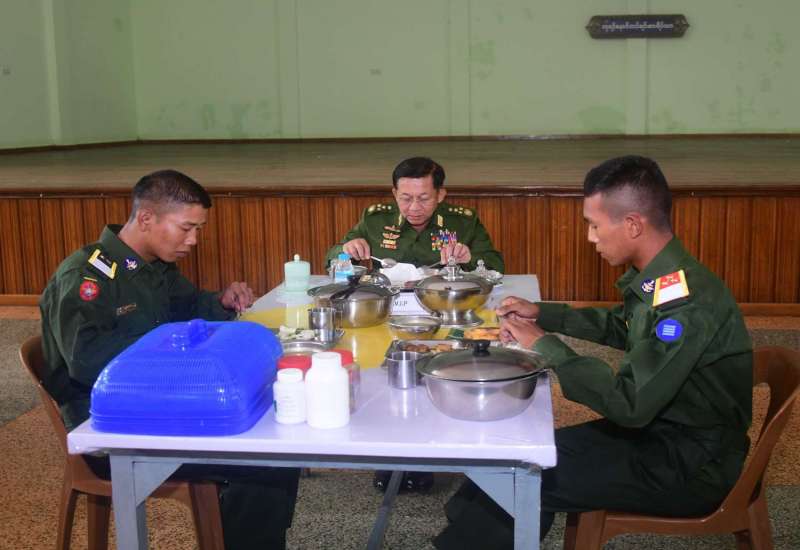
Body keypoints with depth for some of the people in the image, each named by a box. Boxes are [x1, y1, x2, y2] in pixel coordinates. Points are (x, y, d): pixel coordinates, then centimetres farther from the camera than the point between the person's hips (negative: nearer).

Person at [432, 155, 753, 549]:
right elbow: (622, 327, 19)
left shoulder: (687, 302, -29)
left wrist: (545, 346, -19)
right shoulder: (662, 278, -1)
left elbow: (628, 404, -28)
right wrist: (543, 314, 8)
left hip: (693, 466, -8)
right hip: (658, 426, 8)